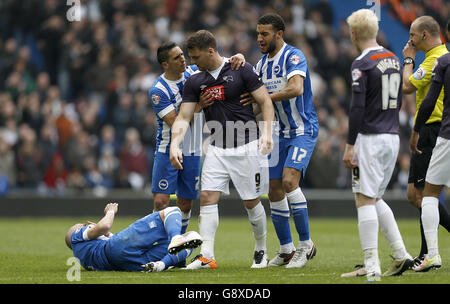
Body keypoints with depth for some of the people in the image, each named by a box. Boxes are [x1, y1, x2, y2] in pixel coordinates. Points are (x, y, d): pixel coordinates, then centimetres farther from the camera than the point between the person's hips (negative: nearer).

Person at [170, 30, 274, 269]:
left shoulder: (241, 70, -6)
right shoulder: (194, 82, 6)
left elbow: (265, 101, -4)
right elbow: (183, 117, 2)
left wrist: (267, 133, -17)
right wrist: (174, 145, -13)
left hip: (247, 147, -4)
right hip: (217, 149, 4)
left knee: (251, 202, 3)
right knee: (207, 197, -10)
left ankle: (261, 251, 23)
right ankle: (206, 256, -12)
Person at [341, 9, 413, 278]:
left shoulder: (362, 64, -13)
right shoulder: (394, 60, 12)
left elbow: (357, 108, -17)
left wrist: (349, 146, -15)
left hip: (371, 138, -8)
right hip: (393, 137, 8)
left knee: (365, 199, -4)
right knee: (375, 199, 17)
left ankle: (372, 265, -8)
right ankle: (401, 254, 11)